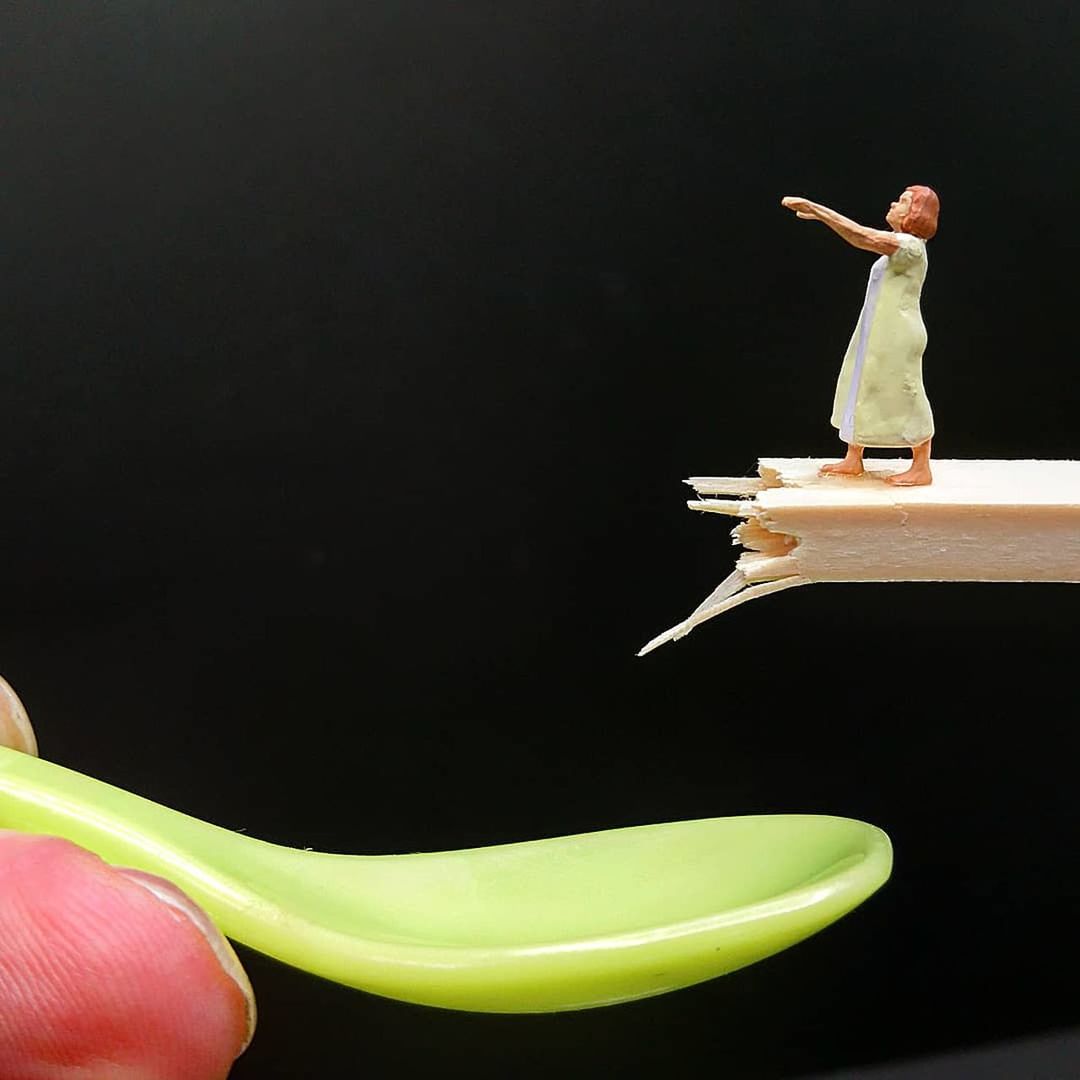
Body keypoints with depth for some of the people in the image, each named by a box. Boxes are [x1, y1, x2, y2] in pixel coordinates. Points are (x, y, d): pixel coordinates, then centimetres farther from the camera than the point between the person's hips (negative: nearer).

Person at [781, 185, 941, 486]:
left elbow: (861, 236, -26)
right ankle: (853, 460, 23)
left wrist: (815, 208, -26)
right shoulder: (899, 244, 12)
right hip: (876, 335, 10)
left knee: (907, 399, -2)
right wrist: (818, 213, 9)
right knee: (860, 390, 14)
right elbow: (860, 237, 14)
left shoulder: (911, 247, -18)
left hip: (897, 337, -10)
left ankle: (921, 469, 8)